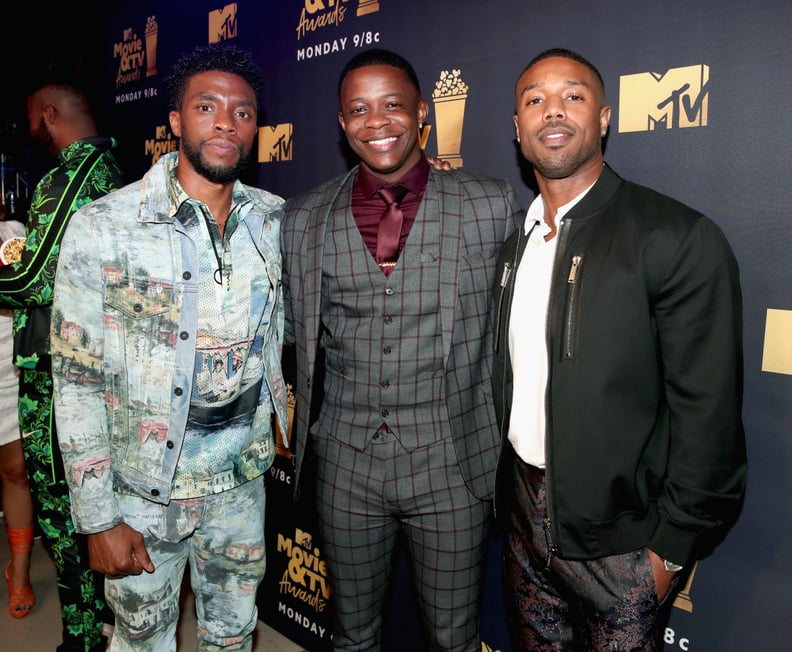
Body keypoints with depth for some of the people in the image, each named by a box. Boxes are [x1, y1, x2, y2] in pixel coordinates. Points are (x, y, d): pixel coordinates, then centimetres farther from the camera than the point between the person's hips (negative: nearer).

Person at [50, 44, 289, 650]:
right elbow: (77, 381, -11)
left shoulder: (275, 219, -2)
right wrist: (99, 519, -10)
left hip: (242, 481, 4)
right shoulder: (103, 228, -14)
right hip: (145, 491, -3)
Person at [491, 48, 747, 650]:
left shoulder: (679, 239, -16)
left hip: (619, 536, -5)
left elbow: (707, 416, -15)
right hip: (524, 513, 6)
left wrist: (672, 549, -13)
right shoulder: (512, 237, 5)